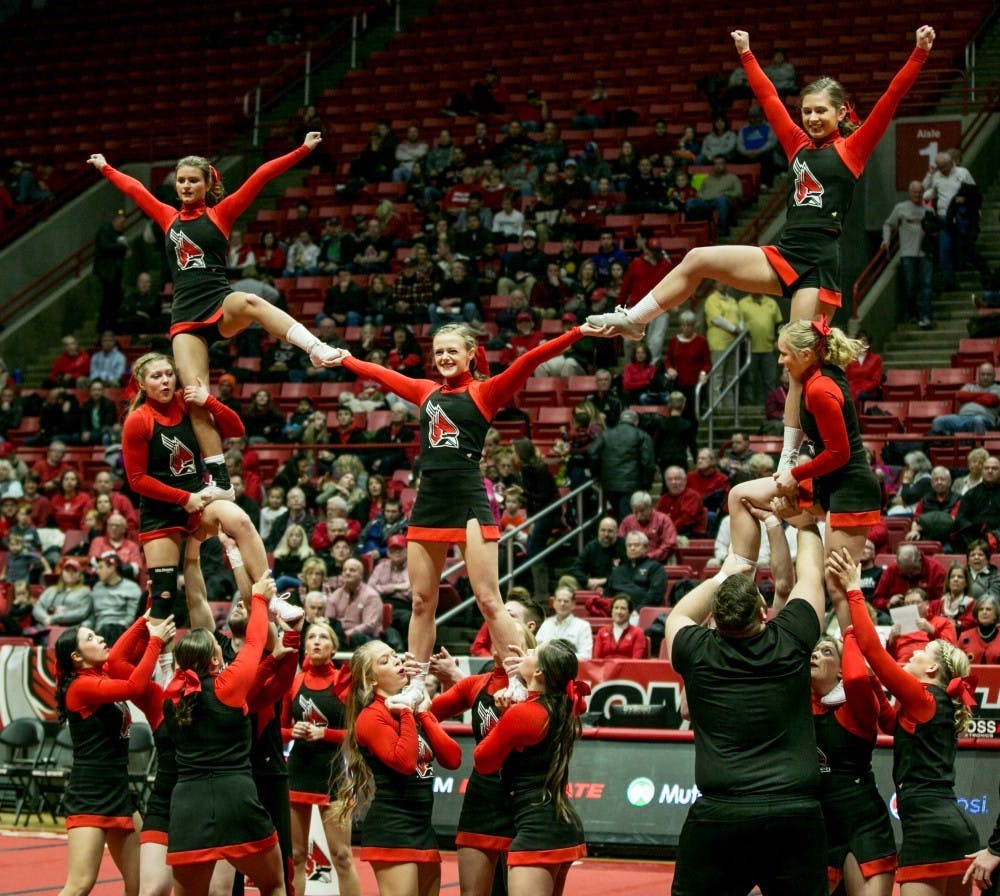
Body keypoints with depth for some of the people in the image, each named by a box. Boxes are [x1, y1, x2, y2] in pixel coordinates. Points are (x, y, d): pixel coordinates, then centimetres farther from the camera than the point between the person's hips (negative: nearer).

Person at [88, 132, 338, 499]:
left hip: (221, 305, -3)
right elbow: (134, 189, 33)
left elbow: (260, 177, -1)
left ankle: (318, 350, -51)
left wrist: (303, 150, -7)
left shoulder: (220, 214, 7)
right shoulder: (169, 218, 18)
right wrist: (105, 168, 44)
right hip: (186, 318, 3)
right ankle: (220, 483, -11)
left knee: (249, 302, -40)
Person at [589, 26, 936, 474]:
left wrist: (919, 54, -14)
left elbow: (890, 99, -7)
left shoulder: (852, 148, 2)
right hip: (783, 255, 5)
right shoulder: (798, 145, 16)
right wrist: (746, 55, 31)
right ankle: (630, 321, 4)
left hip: (819, 265, -5)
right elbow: (769, 98, 24)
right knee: (698, 260, -7)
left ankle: (789, 459, -3)